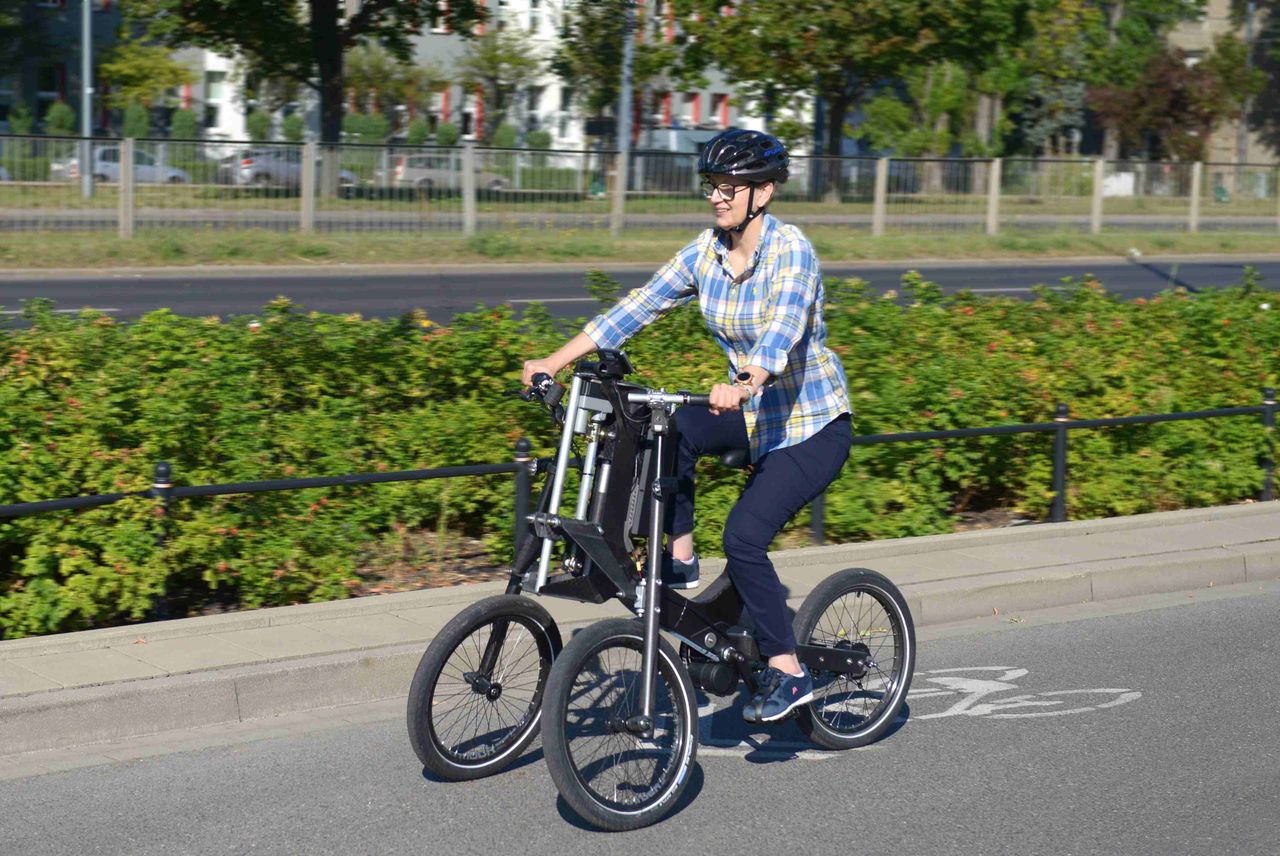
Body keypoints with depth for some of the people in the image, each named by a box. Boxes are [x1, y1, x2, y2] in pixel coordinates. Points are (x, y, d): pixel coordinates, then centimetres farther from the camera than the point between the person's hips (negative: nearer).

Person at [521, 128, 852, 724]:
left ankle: (789, 674, -7)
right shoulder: (707, 251, -2)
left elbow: (782, 332, -38)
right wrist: (555, 361, -10)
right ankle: (678, 563, -5)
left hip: (814, 425, -7)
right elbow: (638, 307, -3)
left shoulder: (791, 251, -22)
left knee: (743, 536, -20)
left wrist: (741, 387, -57)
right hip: (754, 413, 7)